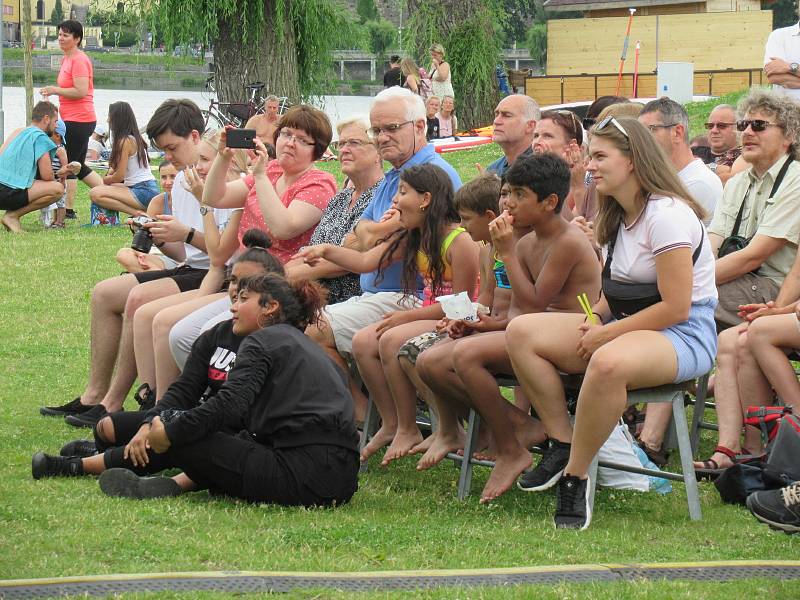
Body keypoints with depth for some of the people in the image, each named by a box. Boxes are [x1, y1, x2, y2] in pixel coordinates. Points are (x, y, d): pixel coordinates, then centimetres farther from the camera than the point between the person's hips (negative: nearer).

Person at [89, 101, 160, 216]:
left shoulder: (125, 141, -12)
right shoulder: (136, 138, 16)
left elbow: (119, 176, -12)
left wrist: (105, 180, 7)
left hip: (143, 192, -10)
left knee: (95, 194, -19)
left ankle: (138, 213, -17)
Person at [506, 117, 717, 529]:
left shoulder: (667, 215, -16)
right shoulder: (617, 217, 13)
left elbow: (676, 308, -20)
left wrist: (607, 333, -16)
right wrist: (595, 316, 0)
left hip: (684, 336, -9)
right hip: (625, 329, 9)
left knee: (609, 363, -43)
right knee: (521, 332, -9)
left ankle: (575, 476, -28)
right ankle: (561, 444, -7)